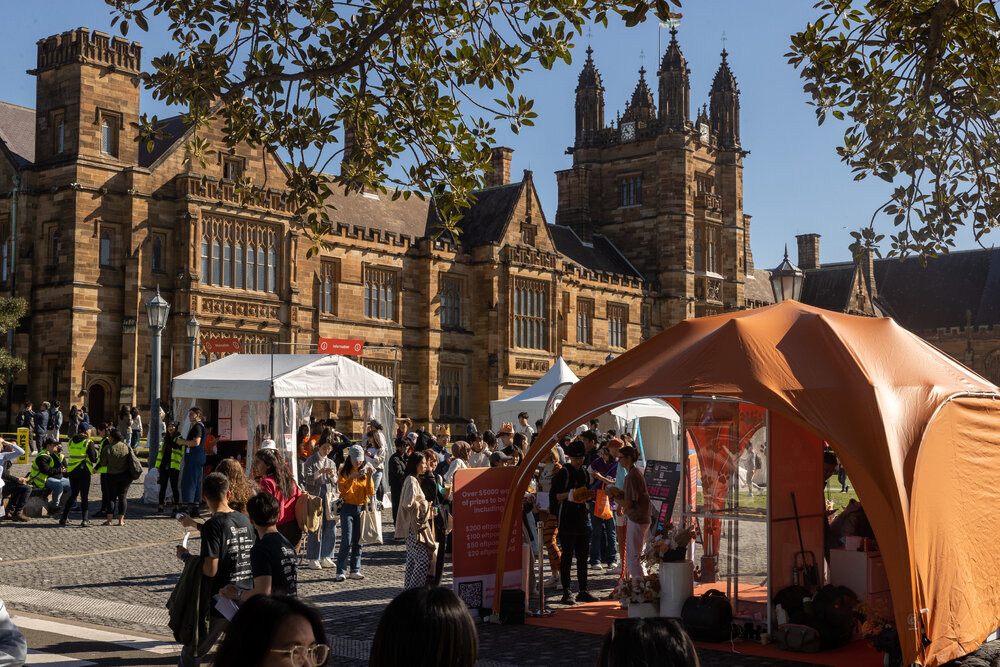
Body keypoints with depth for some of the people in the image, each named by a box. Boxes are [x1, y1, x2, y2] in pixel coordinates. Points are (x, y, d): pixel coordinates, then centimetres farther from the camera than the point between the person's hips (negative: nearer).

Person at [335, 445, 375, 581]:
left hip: (362, 508, 3)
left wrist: (369, 477, -13)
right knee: (346, 541, -10)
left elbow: (371, 493, 1)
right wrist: (353, 477, -26)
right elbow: (342, 488, -13)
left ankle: (355, 570, 12)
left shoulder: (365, 471, 10)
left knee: (358, 541, 5)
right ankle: (341, 571, -6)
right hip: (348, 507, -3)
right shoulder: (344, 471, 3)